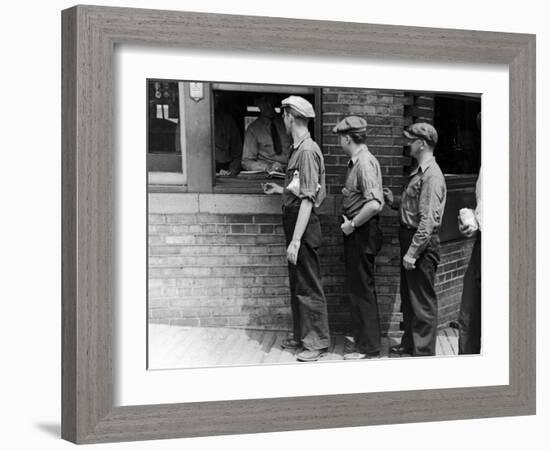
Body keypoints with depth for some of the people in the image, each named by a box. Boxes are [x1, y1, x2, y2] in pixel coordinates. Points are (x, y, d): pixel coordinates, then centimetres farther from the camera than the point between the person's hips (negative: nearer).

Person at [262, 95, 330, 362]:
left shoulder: (307, 151, -19)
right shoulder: (299, 148, 9)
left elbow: (307, 198, -23)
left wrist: (296, 240, -24)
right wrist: (279, 190, 28)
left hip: (304, 227, -10)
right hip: (295, 225, 10)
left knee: (308, 287, 0)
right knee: (297, 285, 17)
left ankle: (318, 342, 9)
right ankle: (301, 337, 28)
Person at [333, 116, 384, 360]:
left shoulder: (365, 162, -20)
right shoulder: (356, 161, 11)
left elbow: (374, 204, -29)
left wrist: (352, 224, -20)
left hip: (362, 232, -10)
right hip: (356, 232, 10)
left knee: (361, 289, -2)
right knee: (357, 286, 19)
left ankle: (368, 346, 7)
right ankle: (362, 334, 31)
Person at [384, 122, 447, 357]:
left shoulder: (432, 175, -19)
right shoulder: (419, 172, 13)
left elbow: (428, 220, -23)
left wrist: (412, 252, -23)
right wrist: (395, 203, 11)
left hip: (422, 244, -10)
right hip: (410, 240, 10)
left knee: (423, 302, -1)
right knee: (408, 296, 19)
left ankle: (424, 352, 7)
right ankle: (409, 343, 32)